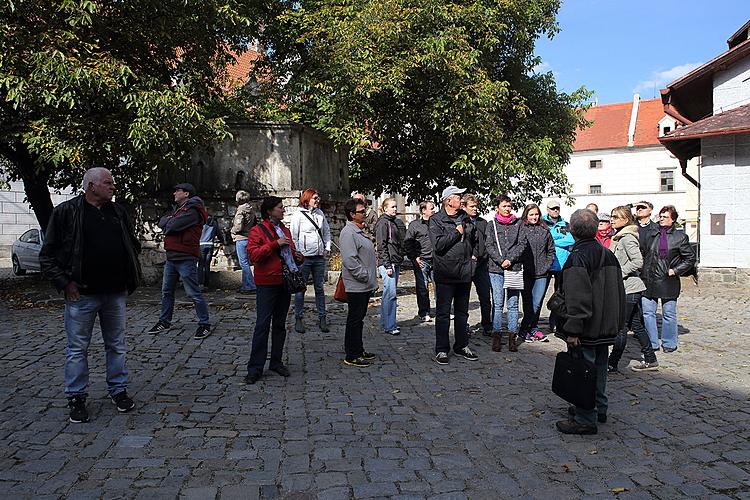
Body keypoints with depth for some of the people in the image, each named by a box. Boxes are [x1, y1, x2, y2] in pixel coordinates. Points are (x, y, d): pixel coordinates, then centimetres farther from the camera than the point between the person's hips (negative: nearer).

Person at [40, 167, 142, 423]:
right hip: (81, 295, -4)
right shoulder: (66, 212, -5)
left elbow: (133, 246, 21)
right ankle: (76, 398, 17)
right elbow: (47, 255, -3)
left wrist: (130, 279, 12)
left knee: (117, 345, 12)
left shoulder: (118, 212, 10)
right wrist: (65, 283, -10)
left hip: (116, 294, 4)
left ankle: (118, 390, 26)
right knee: (77, 349, 5)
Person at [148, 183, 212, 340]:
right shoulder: (178, 208, 20)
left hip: (185, 258, -10)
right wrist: (169, 220, -6)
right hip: (171, 256, 10)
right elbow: (162, 222, 14)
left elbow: (173, 225, -21)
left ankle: (204, 324, 1)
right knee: (167, 291, 16)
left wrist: (168, 222, 0)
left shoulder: (192, 211, -13)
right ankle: (164, 322, 27)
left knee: (194, 293, -6)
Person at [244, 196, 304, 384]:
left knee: (280, 324, 12)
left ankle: (276, 363, 23)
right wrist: (275, 244, -22)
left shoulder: (285, 230, 16)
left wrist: (298, 257, 6)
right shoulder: (258, 230, -5)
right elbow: (253, 254, -18)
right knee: (263, 325, -6)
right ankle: (255, 368, 0)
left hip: (284, 283, 7)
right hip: (267, 284, -7)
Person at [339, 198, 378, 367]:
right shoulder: (348, 233, -16)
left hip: (365, 285, 10)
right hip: (356, 287, -10)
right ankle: (351, 357, 3)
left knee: (359, 319, 17)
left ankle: (358, 350, 27)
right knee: (355, 320, -4)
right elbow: (349, 260, -25)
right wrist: (365, 276, -20)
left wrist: (371, 277, 21)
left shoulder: (359, 231, 18)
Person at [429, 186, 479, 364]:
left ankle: (462, 346, 26)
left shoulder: (465, 218, 11)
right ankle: (442, 350, 10)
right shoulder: (436, 220, -8)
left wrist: (471, 254, 15)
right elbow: (438, 244, -21)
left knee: (462, 312, 15)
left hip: (464, 273, 6)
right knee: (443, 314, 1)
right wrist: (457, 233, -14)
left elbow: (474, 239, 27)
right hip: (445, 274, -6)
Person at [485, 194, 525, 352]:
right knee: (498, 304, 0)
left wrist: (510, 259, -10)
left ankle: (512, 337, 8)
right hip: (496, 268, -1)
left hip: (514, 267, 1)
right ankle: (497, 336, 5)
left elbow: (522, 244, 3)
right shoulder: (491, 225, 6)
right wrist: (501, 261, -13)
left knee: (513, 304, 3)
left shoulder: (518, 224, 9)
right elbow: (489, 246, -1)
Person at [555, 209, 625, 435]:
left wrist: (572, 329, -22)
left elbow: (577, 298, -24)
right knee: (598, 368, 20)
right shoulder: (608, 254, 11)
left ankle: (585, 420, 5)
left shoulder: (578, 257, -18)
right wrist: (617, 322, 23)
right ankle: (599, 409, 32)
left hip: (586, 330, -9)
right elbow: (619, 291, 17)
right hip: (606, 327, 9)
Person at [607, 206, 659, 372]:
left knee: (620, 327, -3)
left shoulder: (627, 238, -15)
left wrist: (619, 273, -17)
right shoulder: (619, 237, 14)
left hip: (629, 289, -10)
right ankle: (650, 360, 21)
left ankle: (612, 364, 4)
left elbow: (638, 262, -24)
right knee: (636, 325, 14)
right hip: (626, 288, 10)